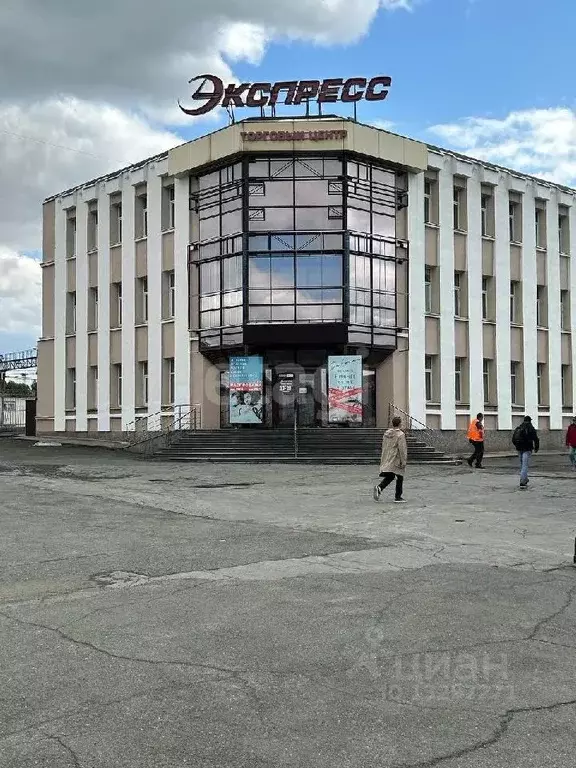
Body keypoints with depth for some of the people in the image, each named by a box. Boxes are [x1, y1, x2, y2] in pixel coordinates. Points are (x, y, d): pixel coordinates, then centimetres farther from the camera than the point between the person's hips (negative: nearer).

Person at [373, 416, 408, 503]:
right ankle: (398, 497, 9)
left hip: (387, 459, 6)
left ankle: (379, 488, -13)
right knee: (399, 478, 6)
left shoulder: (386, 433, 8)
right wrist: (403, 462, -12)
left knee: (389, 476, 12)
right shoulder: (400, 435, -14)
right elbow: (402, 449, -17)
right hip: (396, 460, -6)